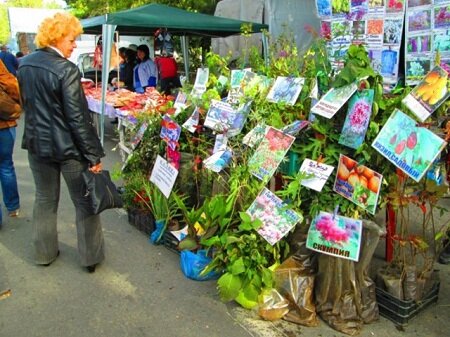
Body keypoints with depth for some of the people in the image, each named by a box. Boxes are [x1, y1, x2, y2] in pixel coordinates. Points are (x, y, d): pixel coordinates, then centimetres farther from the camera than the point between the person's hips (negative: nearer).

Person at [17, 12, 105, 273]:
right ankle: (90, 256, 20)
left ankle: (45, 253, 33)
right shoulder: (66, 70, -20)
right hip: (67, 147, -6)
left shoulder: (24, 65, 3)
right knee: (85, 202, 9)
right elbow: (78, 118, -20)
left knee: (45, 199, 20)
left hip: (37, 144, 7)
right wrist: (94, 155, -16)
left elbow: (26, 104, 14)